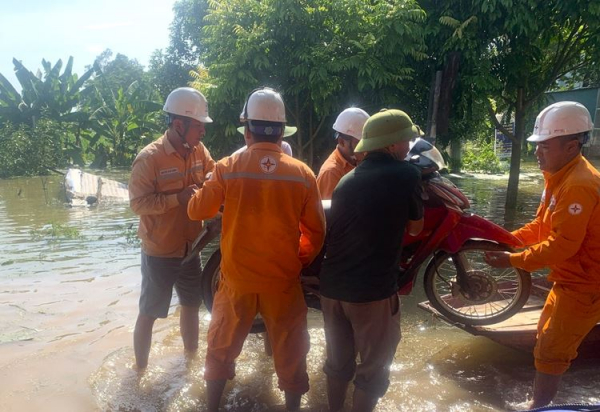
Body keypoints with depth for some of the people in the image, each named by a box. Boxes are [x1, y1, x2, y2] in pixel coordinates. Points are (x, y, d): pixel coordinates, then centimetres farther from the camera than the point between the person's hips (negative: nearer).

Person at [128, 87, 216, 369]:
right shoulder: (149, 158, -19)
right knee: (149, 313, 10)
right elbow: (137, 203, -20)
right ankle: (139, 368, 31)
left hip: (190, 247, 6)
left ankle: (191, 355, 44)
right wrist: (178, 198, -28)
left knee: (191, 304, 22)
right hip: (159, 252, -6)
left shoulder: (199, 151, -3)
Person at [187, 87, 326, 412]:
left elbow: (197, 211, 0)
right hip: (283, 279, 0)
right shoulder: (302, 174, -9)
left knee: (222, 346, 21)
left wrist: (209, 188, 19)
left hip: (237, 277, 1)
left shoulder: (227, 168, -11)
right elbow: (316, 231, -3)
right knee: (290, 350, 18)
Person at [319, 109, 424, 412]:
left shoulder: (346, 180, 10)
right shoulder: (406, 174, -7)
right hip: (373, 291, -6)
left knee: (337, 361, 22)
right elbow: (415, 228, 5)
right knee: (373, 367, 13)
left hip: (332, 287, 6)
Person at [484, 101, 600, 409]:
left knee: (549, 352, -2)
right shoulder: (560, 176, 7)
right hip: (570, 279, 11)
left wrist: (513, 260, -22)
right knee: (547, 337, 21)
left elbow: (562, 245, -29)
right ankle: (544, 401, 39)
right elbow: (543, 224, 13)